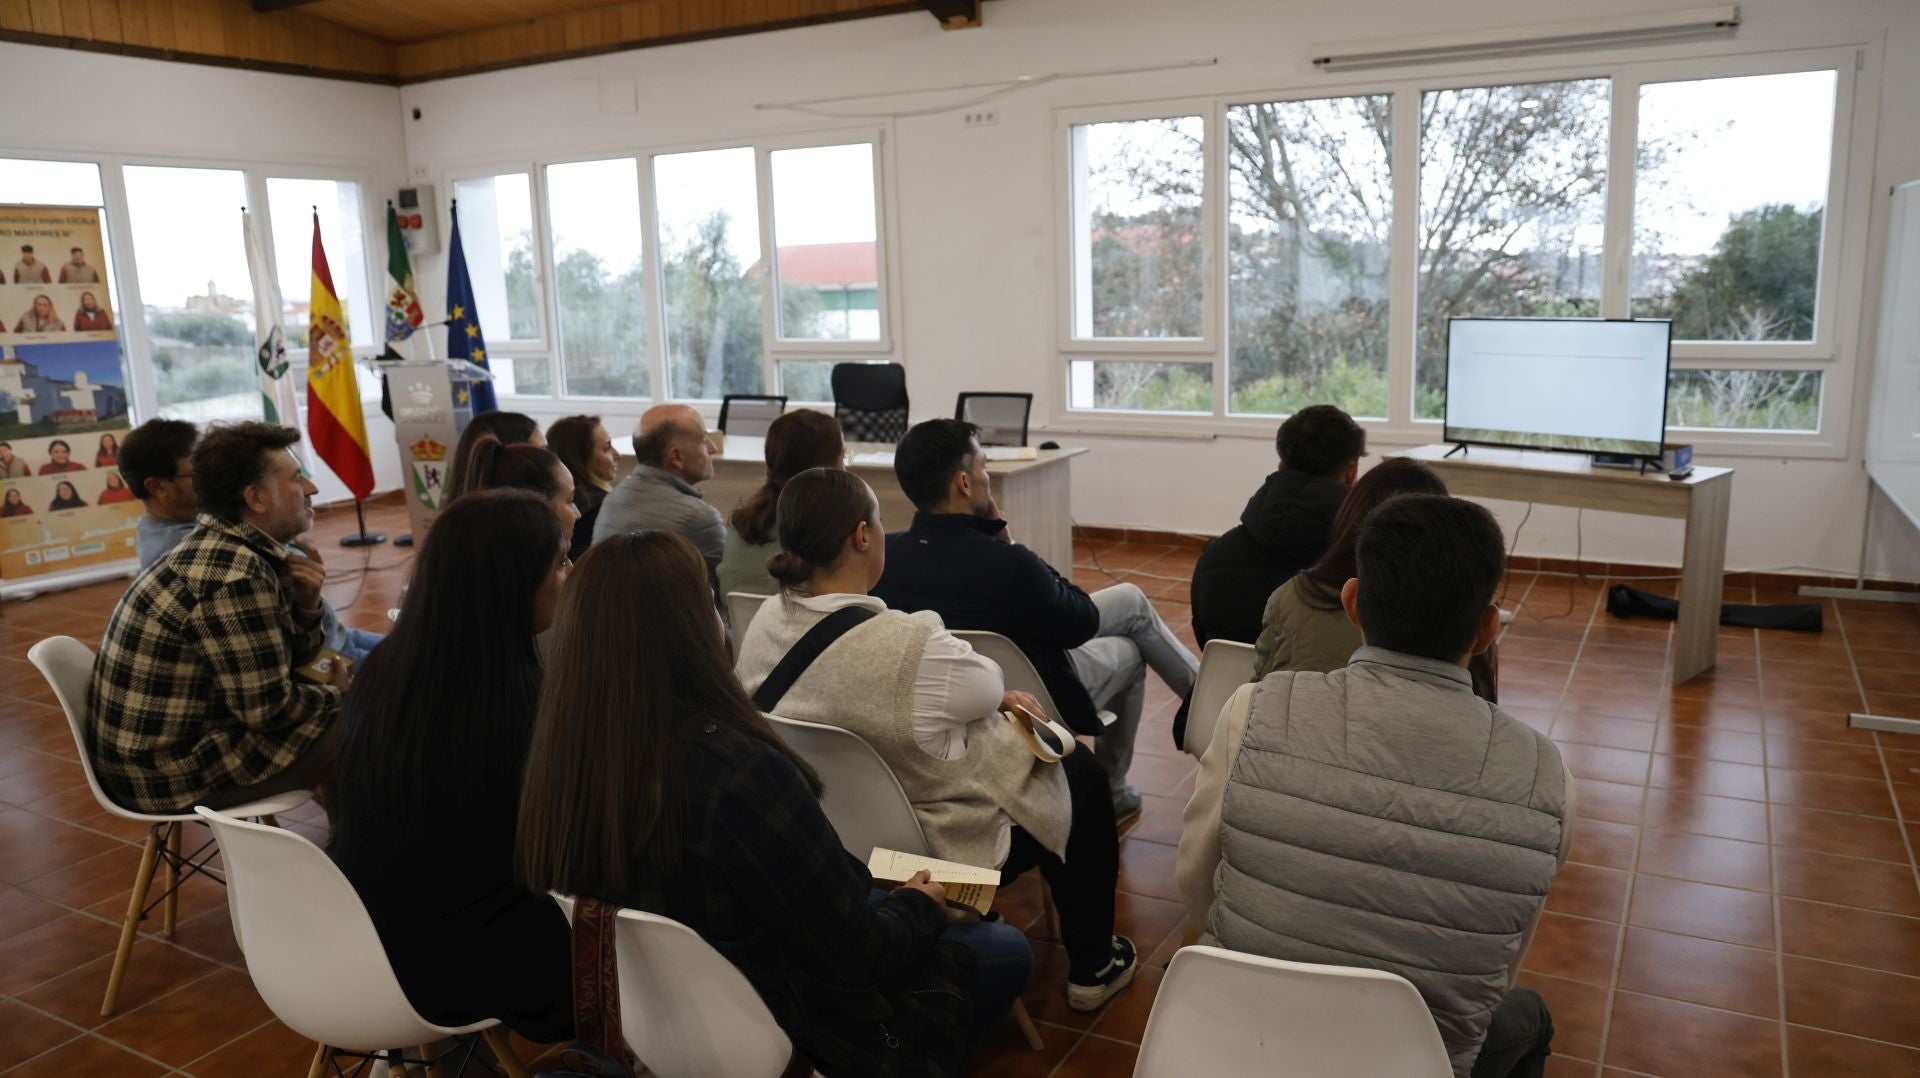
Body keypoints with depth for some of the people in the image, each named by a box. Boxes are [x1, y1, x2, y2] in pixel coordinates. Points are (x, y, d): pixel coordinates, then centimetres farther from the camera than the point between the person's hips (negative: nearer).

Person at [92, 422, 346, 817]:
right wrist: (335, 694, -4)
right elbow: (270, 711, -23)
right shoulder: (235, 574, -23)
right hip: (175, 770, -10)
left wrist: (306, 603, -6)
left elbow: (289, 658, 13)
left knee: (335, 717, 18)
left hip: (167, 744, 10)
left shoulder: (218, 549, 6)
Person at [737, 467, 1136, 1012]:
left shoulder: (767, 621, -11)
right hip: (938, 853, -7)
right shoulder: (907, 641, -35)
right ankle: (1093, 966, 32)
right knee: (1083, 771, 18)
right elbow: (986, 687, -15)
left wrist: (996, 697, 2)